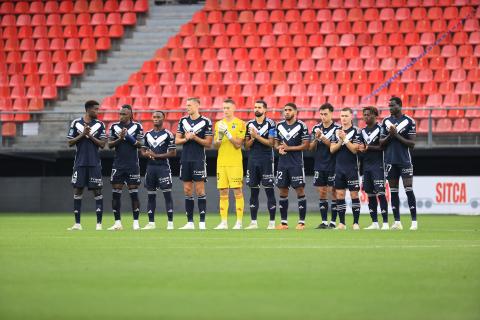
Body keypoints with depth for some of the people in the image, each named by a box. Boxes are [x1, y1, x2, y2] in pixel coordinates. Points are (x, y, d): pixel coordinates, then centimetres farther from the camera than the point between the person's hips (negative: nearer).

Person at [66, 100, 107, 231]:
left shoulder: (100, 125, 4)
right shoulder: (76, 123, 4)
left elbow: (102, 144, 1)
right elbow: (70, 143, 3)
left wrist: (90, 136, -11)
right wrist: (82, 134, -10)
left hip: (94, 163, 0)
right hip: (80, 163, 0)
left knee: (97, 191, -3)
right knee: (77, 190, 1)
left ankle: (99, 223, -1)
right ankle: (77, 223, 6)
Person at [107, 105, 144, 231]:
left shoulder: (137, 126, 0)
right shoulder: (114, 126, 7)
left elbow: (139, 145, -4)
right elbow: (110, 145, 3)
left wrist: (129, 137, -18)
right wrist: (120, 139, -14)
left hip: (132, 164, -2)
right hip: (118, 164, 2)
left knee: (133, 192, -2)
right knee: (116, 193, 0)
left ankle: (136, 222, 3)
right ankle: (117, 223, 5)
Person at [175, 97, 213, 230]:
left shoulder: (205, 122, -3)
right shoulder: (183, 121, 10)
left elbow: (208, 143, -4)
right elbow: (177, 140, 11)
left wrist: (195, 138, -16)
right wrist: (186, 139, -8)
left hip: (199, 160, -5)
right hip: (185, 159, 5)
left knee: (200, 190, -6)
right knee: (187, 190, 6)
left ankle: (202, 223, -5)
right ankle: (190, 222, 10)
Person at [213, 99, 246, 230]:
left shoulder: (240, 124, -2)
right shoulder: (219, 124, 12)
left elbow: (238, 144, -9)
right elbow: (215, 145, 9)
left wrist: (227, 133, -18)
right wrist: (219, 136, -10)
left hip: (235, 163, -4)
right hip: (221, 162, 4)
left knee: (237, 191, -4)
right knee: (223, 192, 4)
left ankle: (239, 222, -2)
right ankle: (223, 222, 7)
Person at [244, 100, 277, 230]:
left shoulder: (270, 124, -3)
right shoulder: (250, 124, 11)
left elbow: (270, 143, -10)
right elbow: (247, 146, 11)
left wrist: (256, 136, -15)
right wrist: (252, 138, -8)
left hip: (266, 160, -4)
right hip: (253, 160, 4)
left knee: (269, 191, -3)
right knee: (253, 191, 6)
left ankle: (272, 222, -1)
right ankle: (253, 222, 9)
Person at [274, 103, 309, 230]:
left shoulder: (301, 126, -5)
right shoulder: (279, 125, 11)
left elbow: (306, 145, -8)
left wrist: (288, 148, -13)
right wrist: (279, 148, -6)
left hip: (296, 164, -5)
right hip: (282, 163, 5)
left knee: (300, 190, -5)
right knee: (283, 192, 6)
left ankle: (301, 222, -2)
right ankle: (283, 222, 12)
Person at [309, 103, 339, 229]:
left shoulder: (336, 128, -5)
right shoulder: (316, 128, 9)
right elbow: (311, 147, 8)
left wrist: (322, 137, -20)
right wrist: (316, 138, -11)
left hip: (332, 165, -4)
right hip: (319, 165, 4)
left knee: (333, 192, -1)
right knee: (322, 193, 5)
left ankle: (333, 222, 2)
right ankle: (324, 221, 8)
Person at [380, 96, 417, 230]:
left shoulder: (409, 121, -3)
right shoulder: (386, 122, 10)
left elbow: (412, 144, -6)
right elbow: (381, 143, 9)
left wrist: (397, 136, -14)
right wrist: (390, 135, -8)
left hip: (405, 160, -4)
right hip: (390, 161, 4)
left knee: (409, 190, -8)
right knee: (393, 191, 5)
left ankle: (414, 221, -6)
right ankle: (397, 222, 8)